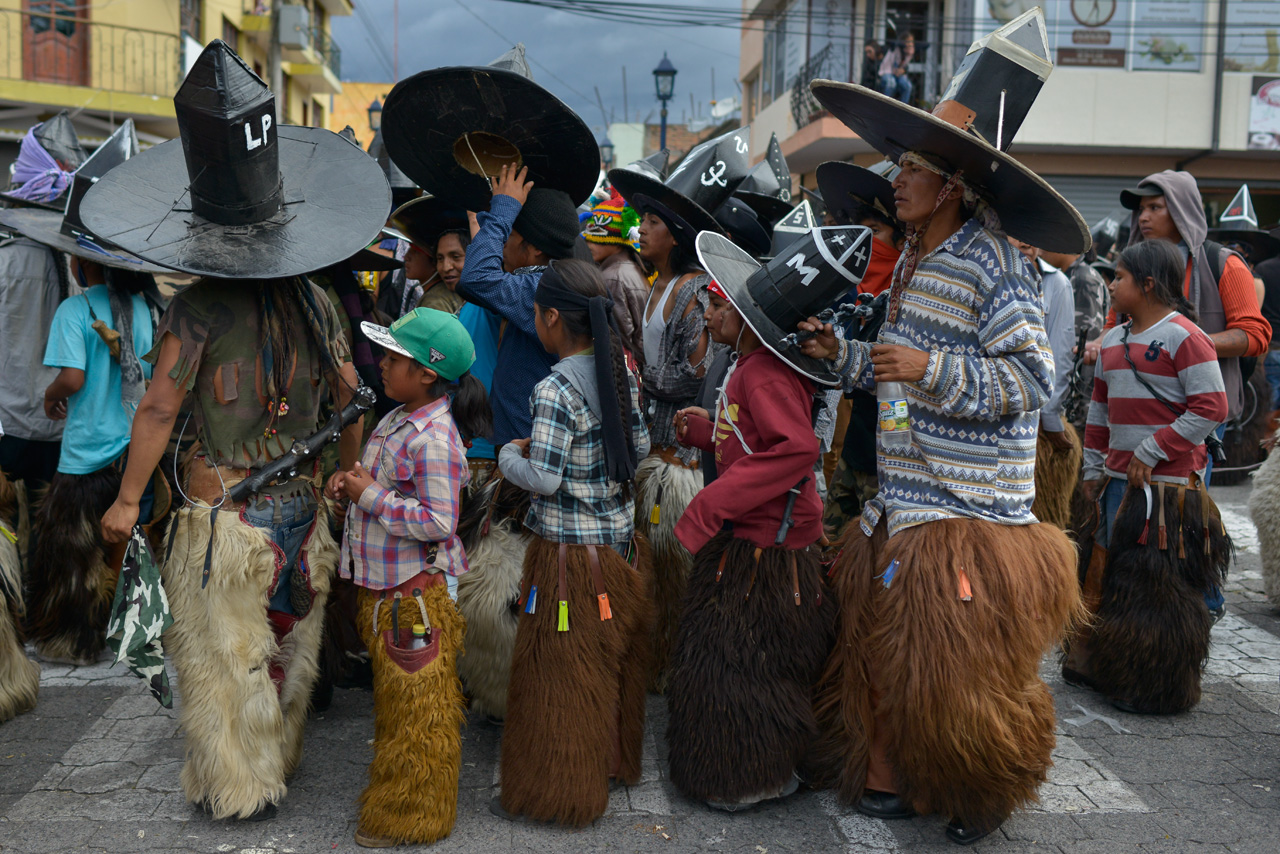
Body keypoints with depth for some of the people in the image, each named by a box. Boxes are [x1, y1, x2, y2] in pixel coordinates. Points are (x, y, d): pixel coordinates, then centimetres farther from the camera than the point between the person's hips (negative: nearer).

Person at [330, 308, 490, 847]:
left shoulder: (434, 440, -23)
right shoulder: (396, 420, 7)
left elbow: (439, 523, -27)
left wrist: (371, 495, -22)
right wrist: (351, 485, 1)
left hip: (417, 591, -10)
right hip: (384, 586, 10)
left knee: (417, 707, 5)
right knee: (394, 698, 22)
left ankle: (410, 819, 20)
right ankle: (394, 793, 39)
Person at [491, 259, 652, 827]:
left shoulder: (554, 391, -22)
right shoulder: (620, 369, 1)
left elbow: (544, 480, -21)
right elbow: (639, 446, 9)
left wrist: (510, 456, -4)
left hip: (569, 550, -8)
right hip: (619, 535, 8)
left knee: (560, 672, 6)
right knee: (615, 657, 21)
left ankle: (553, 792, 19)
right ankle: (616, 760, 38)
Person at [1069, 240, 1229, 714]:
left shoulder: (1184, 337, -11)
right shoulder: (1112, 340, 14)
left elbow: (1211, 407, -15)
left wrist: (1152, 451, -16)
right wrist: (1093, 466, 18)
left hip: (1167, 483, -8)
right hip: (1119, 479, 8)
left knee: (1160, 583, -1)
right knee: (1110, 572, 14)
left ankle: (1159, 688, 11)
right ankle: (1102, 667, 27)